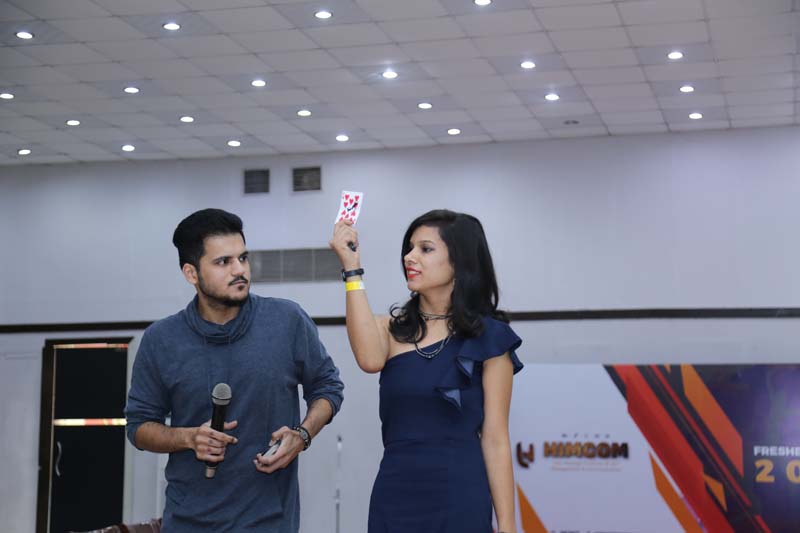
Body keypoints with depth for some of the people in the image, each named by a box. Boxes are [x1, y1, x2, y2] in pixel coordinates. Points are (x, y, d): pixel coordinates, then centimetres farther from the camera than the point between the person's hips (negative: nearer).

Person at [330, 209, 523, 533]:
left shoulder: (487, 336, -2)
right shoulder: (394, 329, 8)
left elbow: (495, 439, -4)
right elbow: (370, 359, -17)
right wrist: (351, 269, -15)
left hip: (459, 496, -3)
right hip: (394, 493, 4)